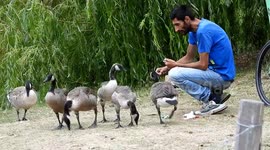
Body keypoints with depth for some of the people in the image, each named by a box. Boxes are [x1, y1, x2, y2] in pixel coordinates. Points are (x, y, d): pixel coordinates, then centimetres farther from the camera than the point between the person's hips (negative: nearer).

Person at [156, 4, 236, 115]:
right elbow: (189, 58, 15)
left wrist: (176, 65, -10)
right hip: (214, 70, 10)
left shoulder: (203, 31, -21)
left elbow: (203, 65, -21)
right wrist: (167, 68, 1)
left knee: (175, 75, -20)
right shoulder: (194, 30, 9)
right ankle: (215, 94, 9)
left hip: (222, 76, -10)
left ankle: (213, 101, -11)